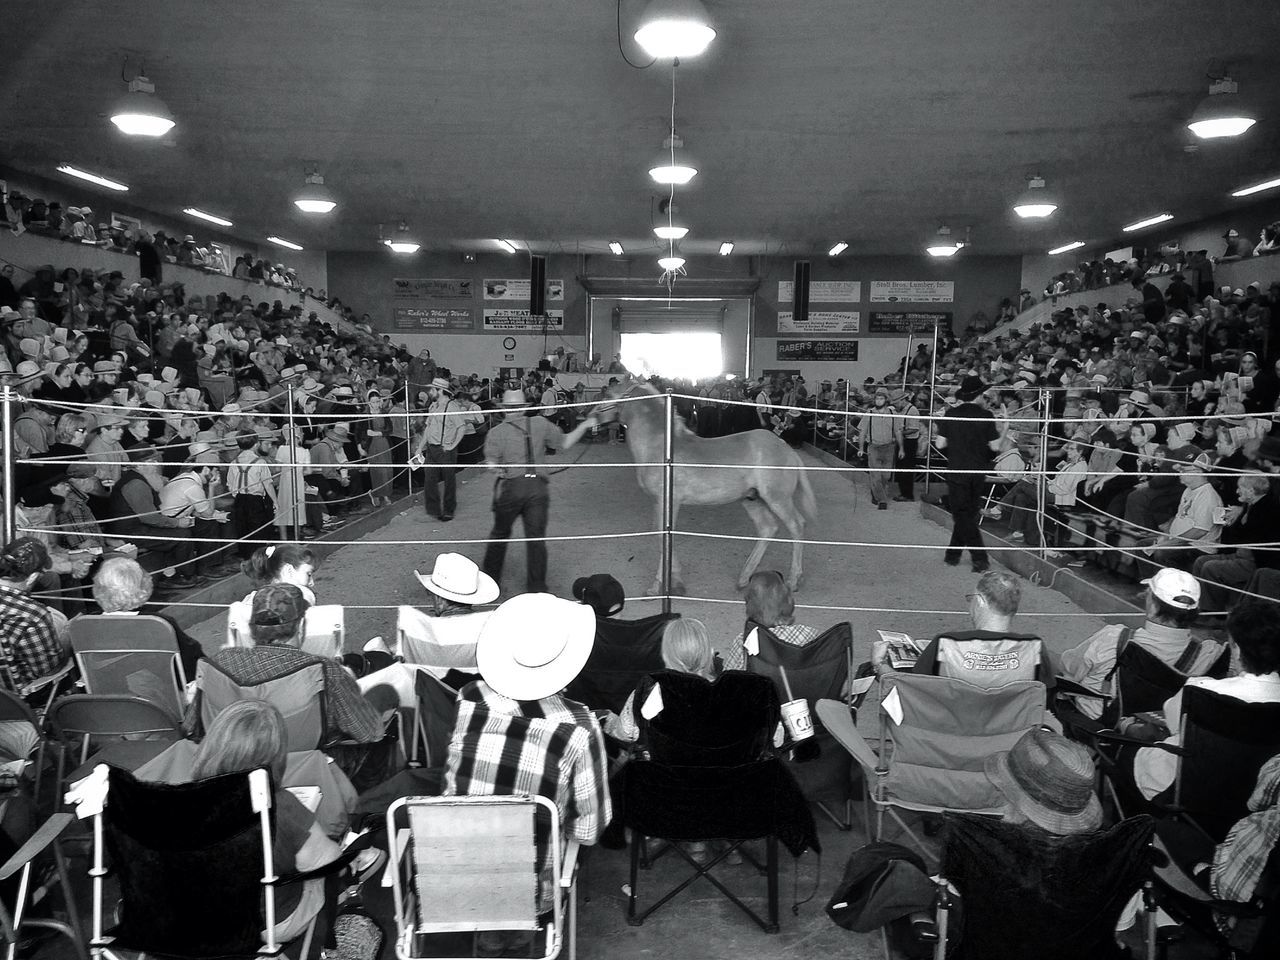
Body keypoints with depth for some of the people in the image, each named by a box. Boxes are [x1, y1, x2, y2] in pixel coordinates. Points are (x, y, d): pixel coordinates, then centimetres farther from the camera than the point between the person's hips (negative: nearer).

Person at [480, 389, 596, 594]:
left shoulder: (496, 432, -1)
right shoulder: (540, 424, 4)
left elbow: (491, 465, -7)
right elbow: (564, 443, 10)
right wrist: (584, 425, 18)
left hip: (511, 487, -1)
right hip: (538, 487, 1)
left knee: (499, 535, 17)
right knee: (536, 538, 6)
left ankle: (490, 579, 28)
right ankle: (538, 589, 9)